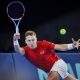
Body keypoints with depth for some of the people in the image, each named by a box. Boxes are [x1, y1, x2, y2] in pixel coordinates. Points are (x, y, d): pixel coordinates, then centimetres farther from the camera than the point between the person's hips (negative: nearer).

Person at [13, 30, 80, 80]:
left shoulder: (44, 44, -19)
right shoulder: (26, 50, -12)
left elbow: (61, 47, -16)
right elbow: (18, 50, -36)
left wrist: (73, 46, -32)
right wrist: (15, 40, -56)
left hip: (58, 63, -5)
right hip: (51, 69, 5)